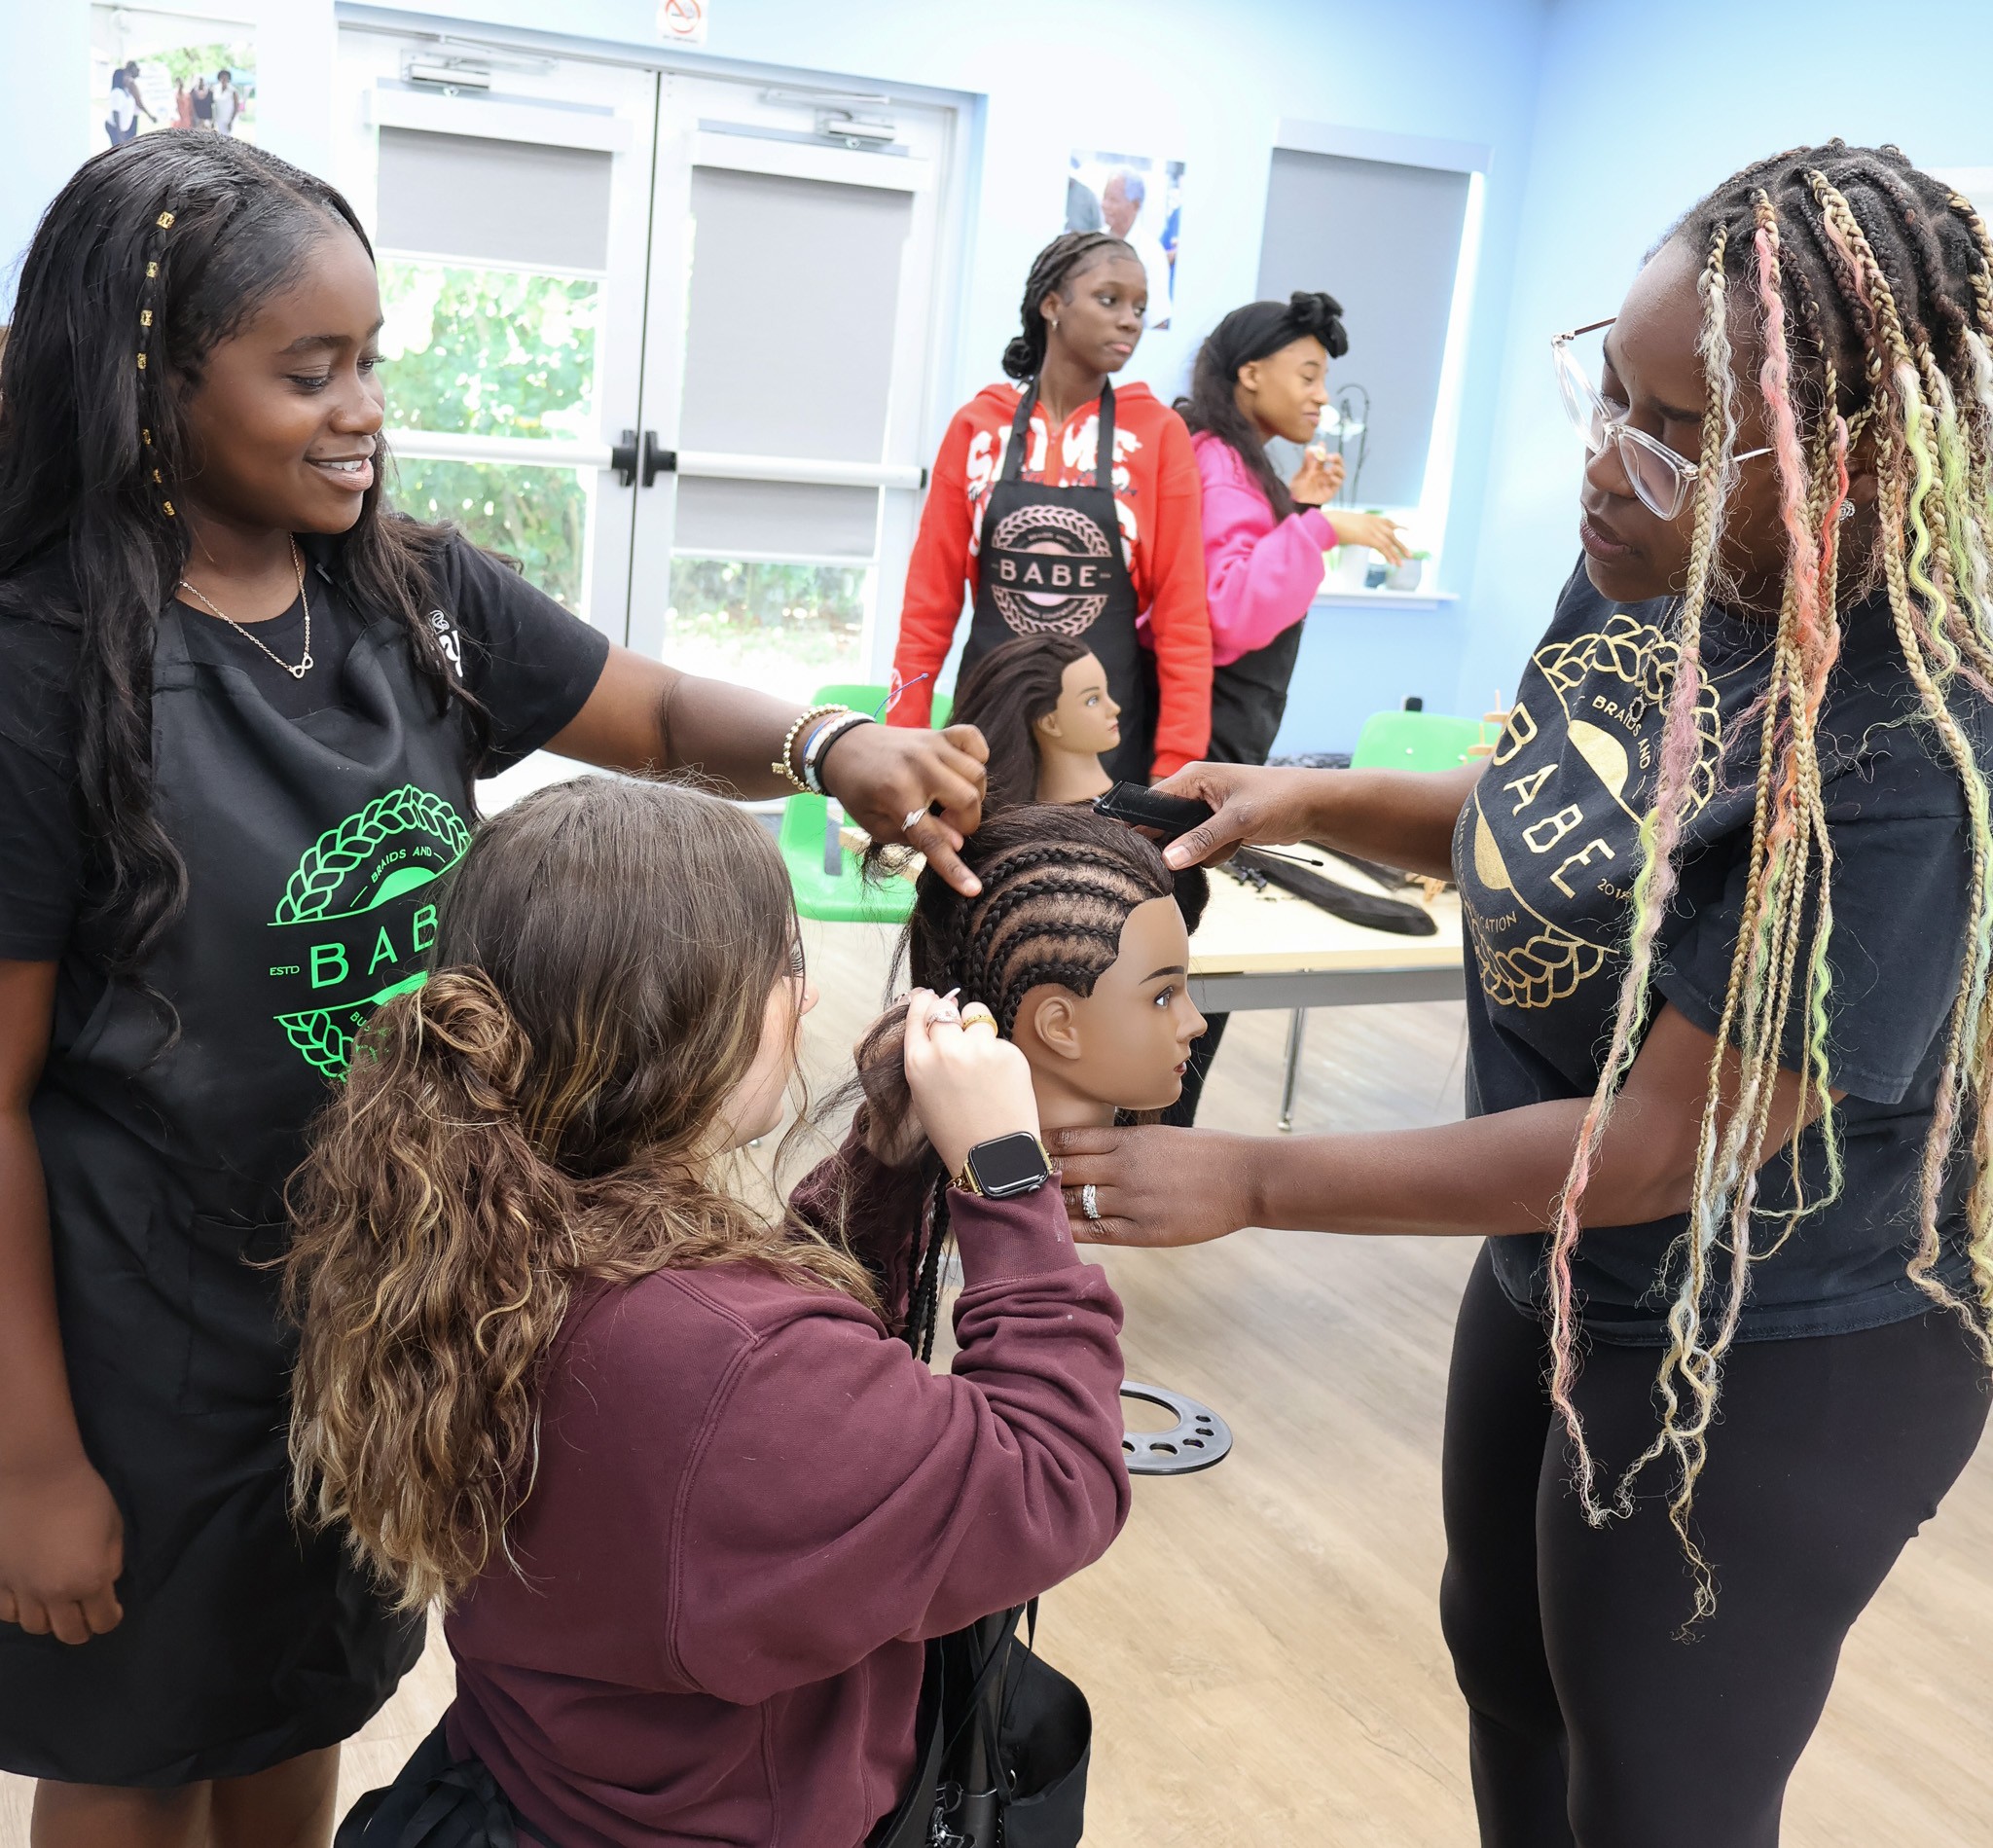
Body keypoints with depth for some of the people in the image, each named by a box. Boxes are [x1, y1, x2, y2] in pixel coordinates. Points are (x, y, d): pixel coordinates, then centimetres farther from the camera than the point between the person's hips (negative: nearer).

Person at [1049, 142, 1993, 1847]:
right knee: (1506, 1665, 28)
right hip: (1559, 1275, 8)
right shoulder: (1644, 575, -9)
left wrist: (1254, 1183, -24)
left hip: (1770, 1368, -7)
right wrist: (1317, 800, -8)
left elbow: (1666, 1145, -28)